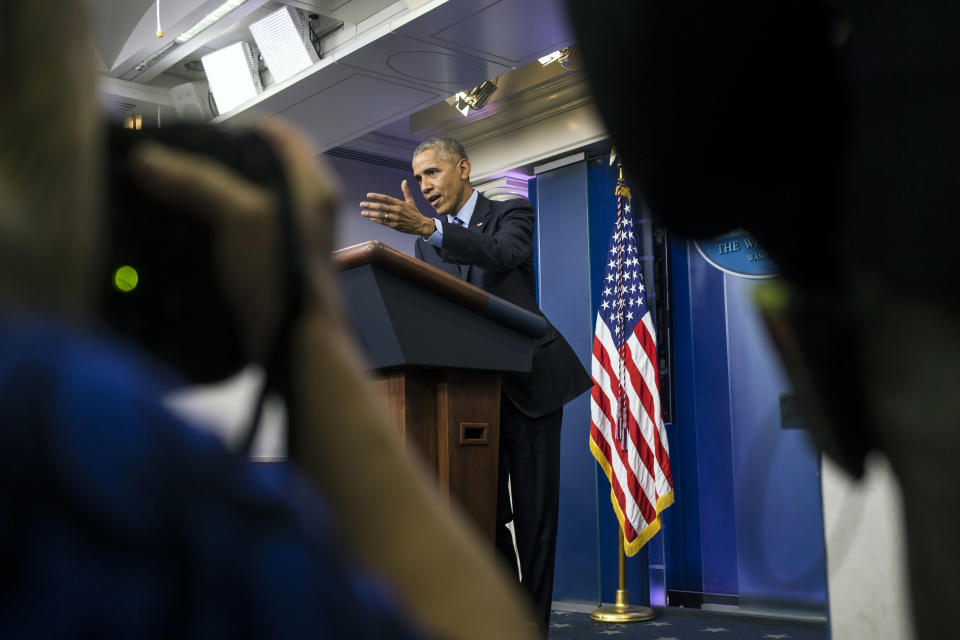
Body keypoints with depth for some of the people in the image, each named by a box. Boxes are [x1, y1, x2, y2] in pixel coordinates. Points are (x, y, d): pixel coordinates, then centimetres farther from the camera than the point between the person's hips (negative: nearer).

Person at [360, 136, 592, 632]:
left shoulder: (510, 214, 2)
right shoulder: (425, 244, 16)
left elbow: (504, 254, -23)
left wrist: (427, 227, -36)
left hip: (525, 381, -4)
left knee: (534, 514, -1)